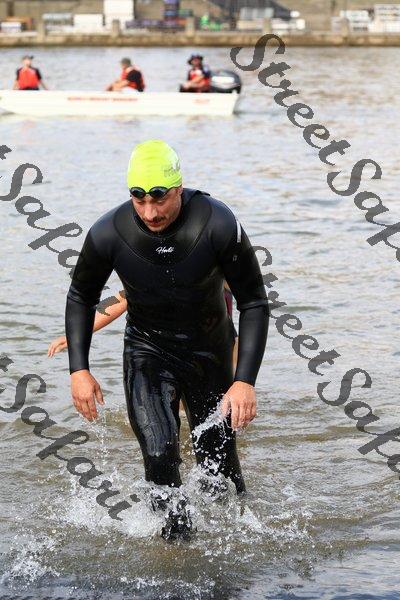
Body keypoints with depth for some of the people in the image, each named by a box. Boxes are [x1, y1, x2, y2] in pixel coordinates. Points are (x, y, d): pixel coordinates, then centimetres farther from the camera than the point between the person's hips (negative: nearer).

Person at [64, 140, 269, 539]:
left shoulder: (218, 225, -24)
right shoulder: (109, 233, -19)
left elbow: (254, 303, -14)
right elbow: (81, 299, 0)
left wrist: (245, 380, -22)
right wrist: (79, 370, -8)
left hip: (210, 353, 0)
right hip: (147, 352, 0)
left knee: (219, 465, 8)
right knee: (160, 457, -19)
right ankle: (176, 536, 2)